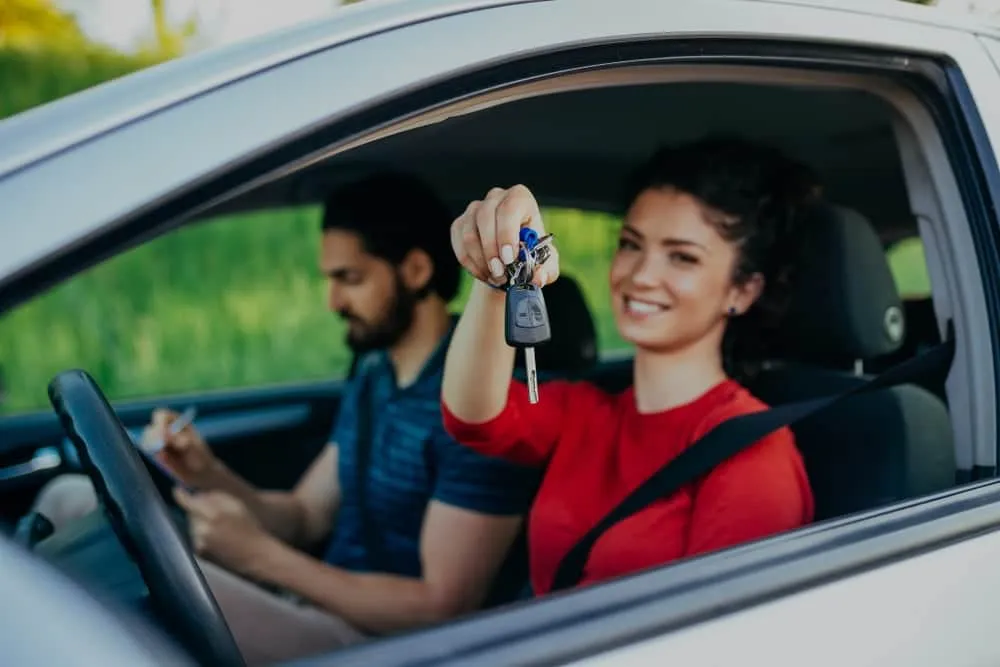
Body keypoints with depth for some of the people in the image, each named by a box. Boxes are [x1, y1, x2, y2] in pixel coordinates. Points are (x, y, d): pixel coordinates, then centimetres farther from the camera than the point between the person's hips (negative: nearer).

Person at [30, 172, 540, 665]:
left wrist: (261, 554, -21)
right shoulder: (372, 375, 12)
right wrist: (210, 475, -5)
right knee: (74, 503, -1)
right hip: (316, 607, 9)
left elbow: (442, 606, -20)